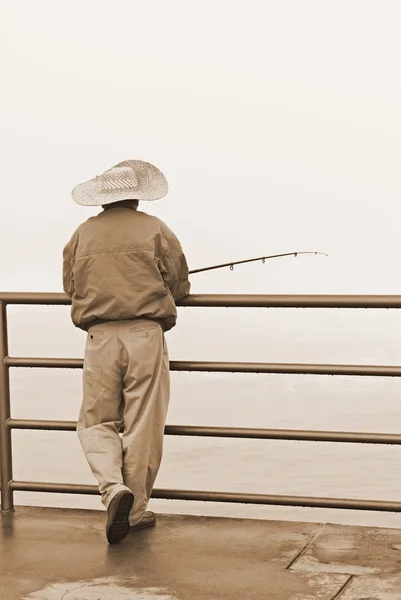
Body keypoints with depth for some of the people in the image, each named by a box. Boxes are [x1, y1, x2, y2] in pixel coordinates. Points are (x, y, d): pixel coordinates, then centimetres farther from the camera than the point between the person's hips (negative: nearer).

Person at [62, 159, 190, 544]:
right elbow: (180, 286, 5)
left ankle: (113, 487, -12)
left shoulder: (83, 234, 8)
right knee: (143, 427, 6)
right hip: (146, 335, -1)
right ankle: (135, 510, 12)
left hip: (100, 337, 1)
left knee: (96, 421, 12)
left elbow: (70, 286, 16)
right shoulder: (154, 229, 2)